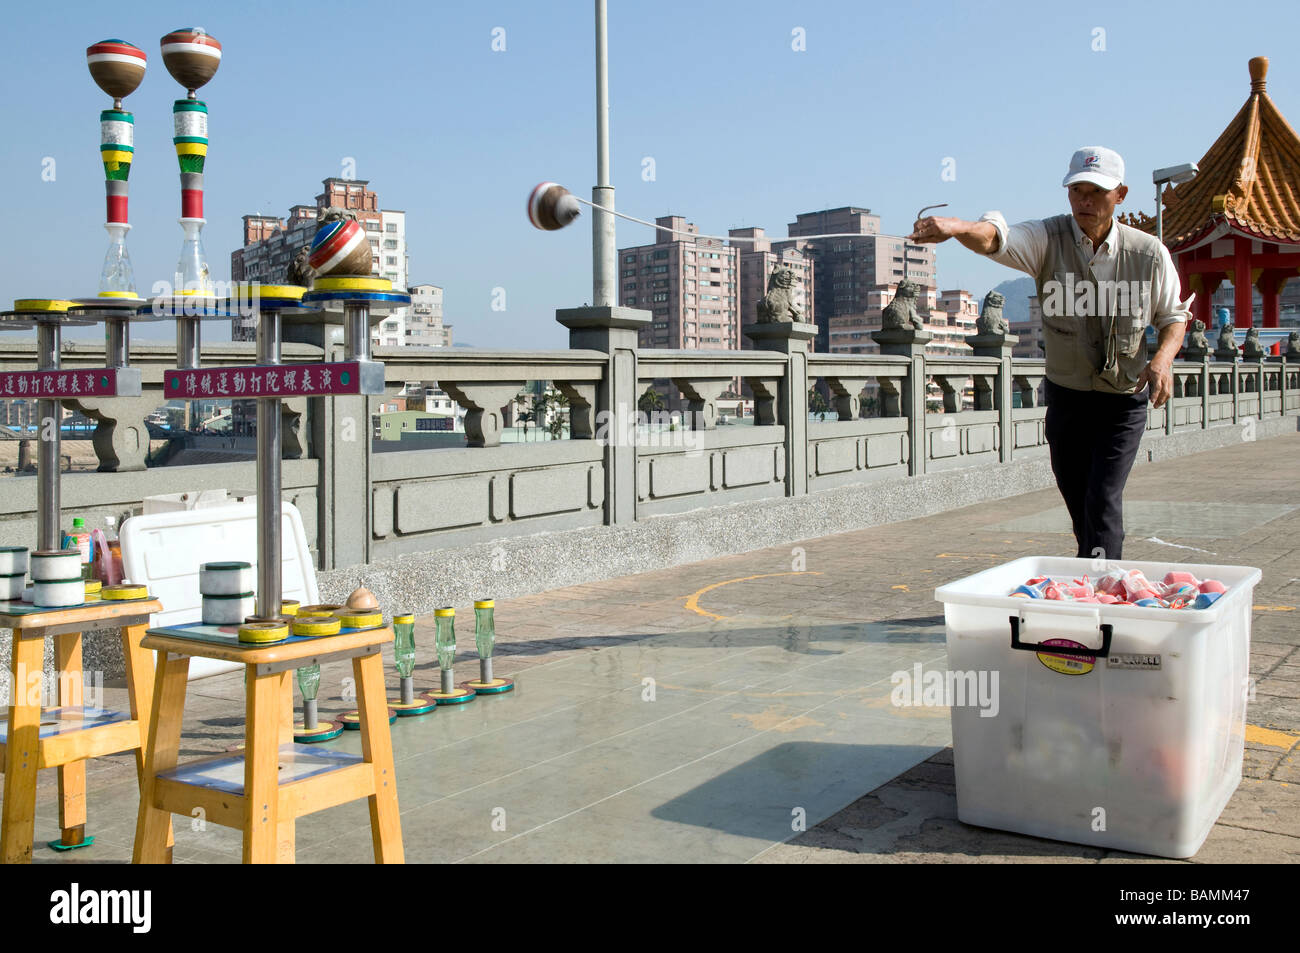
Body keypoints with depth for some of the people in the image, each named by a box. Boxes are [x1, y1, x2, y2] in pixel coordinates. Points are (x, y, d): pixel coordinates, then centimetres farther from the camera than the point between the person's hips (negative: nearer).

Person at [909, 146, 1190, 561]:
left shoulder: (1149, 253, -7)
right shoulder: (1048, 239, -11)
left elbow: (1173, 315, 7)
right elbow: (995, 238, -33)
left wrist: (1163, 358, -14)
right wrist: (955, 227, -55)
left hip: (1124, 400, -1)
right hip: (1066, 397, 1)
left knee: (1103, 501, -13)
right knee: (1077, 503, 12)